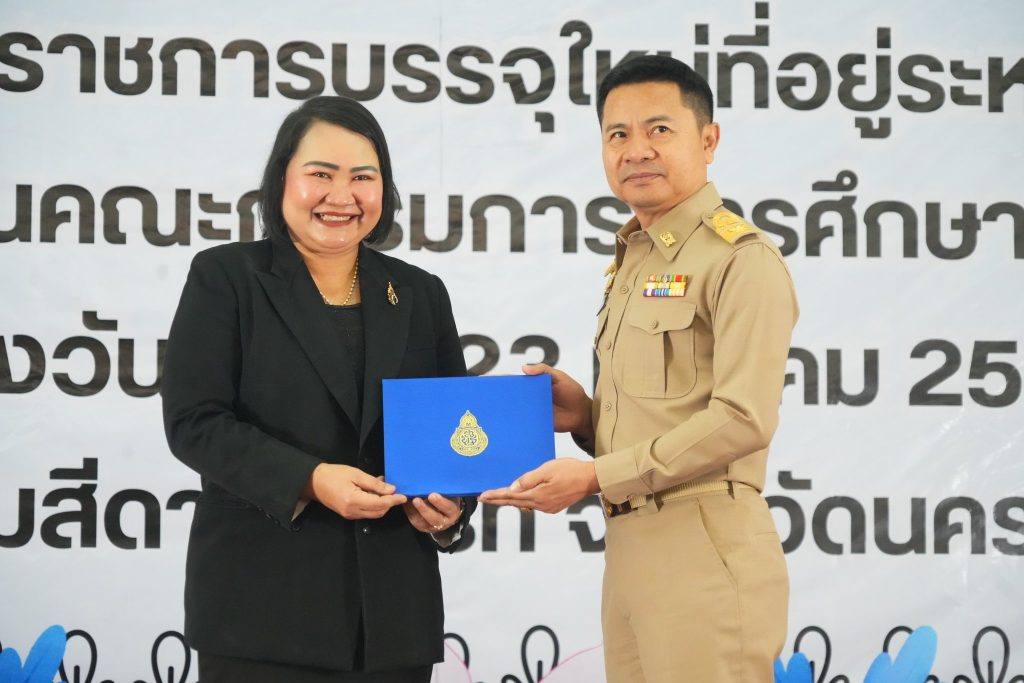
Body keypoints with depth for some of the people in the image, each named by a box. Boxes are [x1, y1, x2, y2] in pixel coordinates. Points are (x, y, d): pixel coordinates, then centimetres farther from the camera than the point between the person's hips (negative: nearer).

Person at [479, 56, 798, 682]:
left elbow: (743, 418, -17)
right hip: (629, 551, 8)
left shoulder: (741, 259, -9)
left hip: (705, 552, -8)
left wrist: (594, 475, -16)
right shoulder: (633, 262, 19)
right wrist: (585, 414, 3)